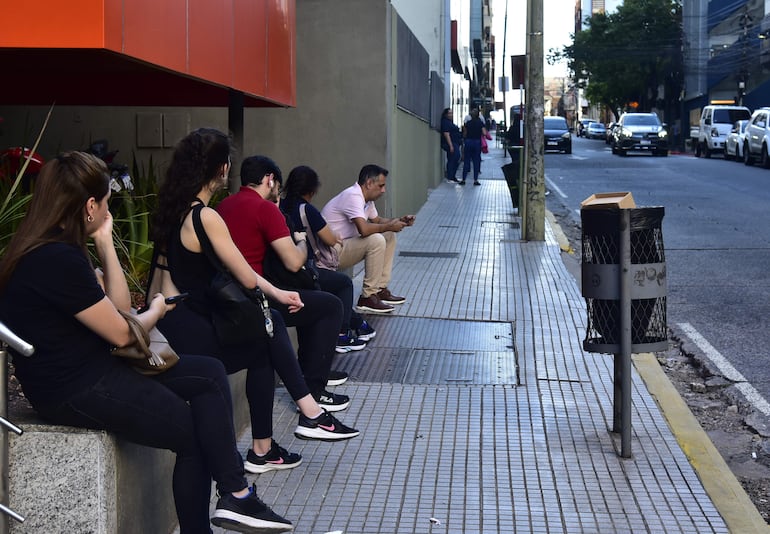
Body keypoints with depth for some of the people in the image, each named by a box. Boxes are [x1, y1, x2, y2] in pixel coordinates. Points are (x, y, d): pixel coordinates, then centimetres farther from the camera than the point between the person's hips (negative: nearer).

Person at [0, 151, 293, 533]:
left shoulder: (50, 249, 8)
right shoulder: (58, 260, -24)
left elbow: (119, 306, 8)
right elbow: (122, 332, -16)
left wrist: (103, 242, 2)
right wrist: (156, 311, 4)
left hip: (90, 369, 10)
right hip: (75, 391, -10)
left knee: (210, 374, 6)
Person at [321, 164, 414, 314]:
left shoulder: (366, 198, 9)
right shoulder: (353, 196, -22)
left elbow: (377, 220, 24)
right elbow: (364, 229, -34)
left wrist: (400, 221, 6)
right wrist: (389, 226, -18)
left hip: (346, 243, 11)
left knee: (389, 237, 10)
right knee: (376, 240, -28)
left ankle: (380, 289, 10)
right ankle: (368, 297, -19)